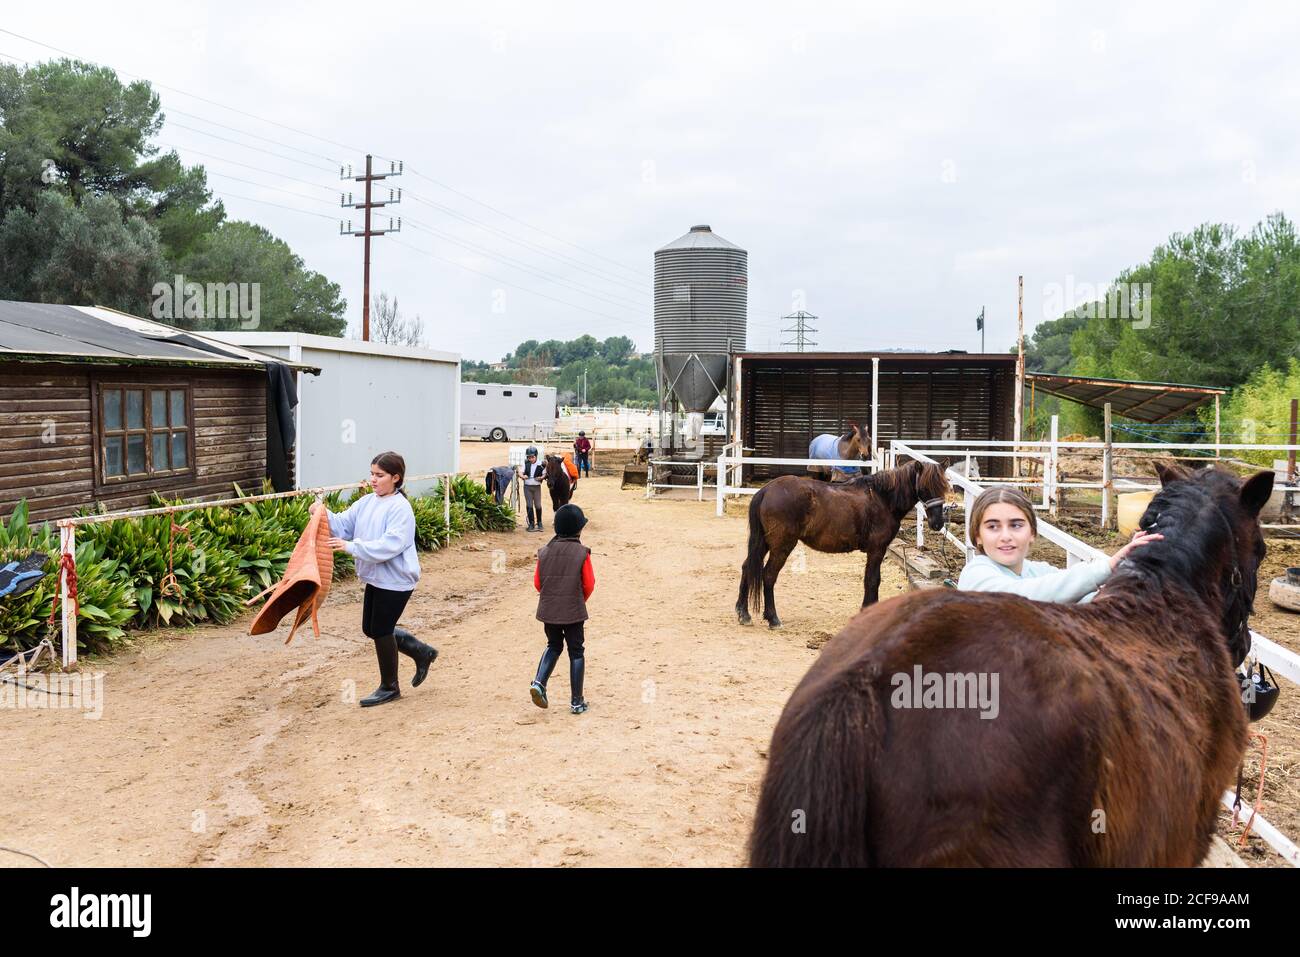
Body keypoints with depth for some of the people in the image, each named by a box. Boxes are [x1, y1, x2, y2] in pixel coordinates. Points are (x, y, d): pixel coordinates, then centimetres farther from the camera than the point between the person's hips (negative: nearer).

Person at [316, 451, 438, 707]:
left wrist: (351, 547, -34)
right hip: (375, 578, 8)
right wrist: (324, 514, -17)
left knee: (381, 631, 2)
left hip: (395, 580, -8)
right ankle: (421, 652, 33)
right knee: (371, 629, 16)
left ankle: (389, 688, 21)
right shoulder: (366, 502, 5)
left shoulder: (400, 508, -19)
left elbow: (389, 545, -29)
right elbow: (343, 525, 2)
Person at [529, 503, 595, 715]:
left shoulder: (545, 551, -2)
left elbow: (537, 582, 2)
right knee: (576, 652, 9)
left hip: (548, 610, 3)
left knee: (554, 646, 24)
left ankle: (539, 682, 2)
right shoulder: (582, 552, -11)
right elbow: (589, 584, -7)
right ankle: (577, 701, 12)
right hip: (574, 612, -3)